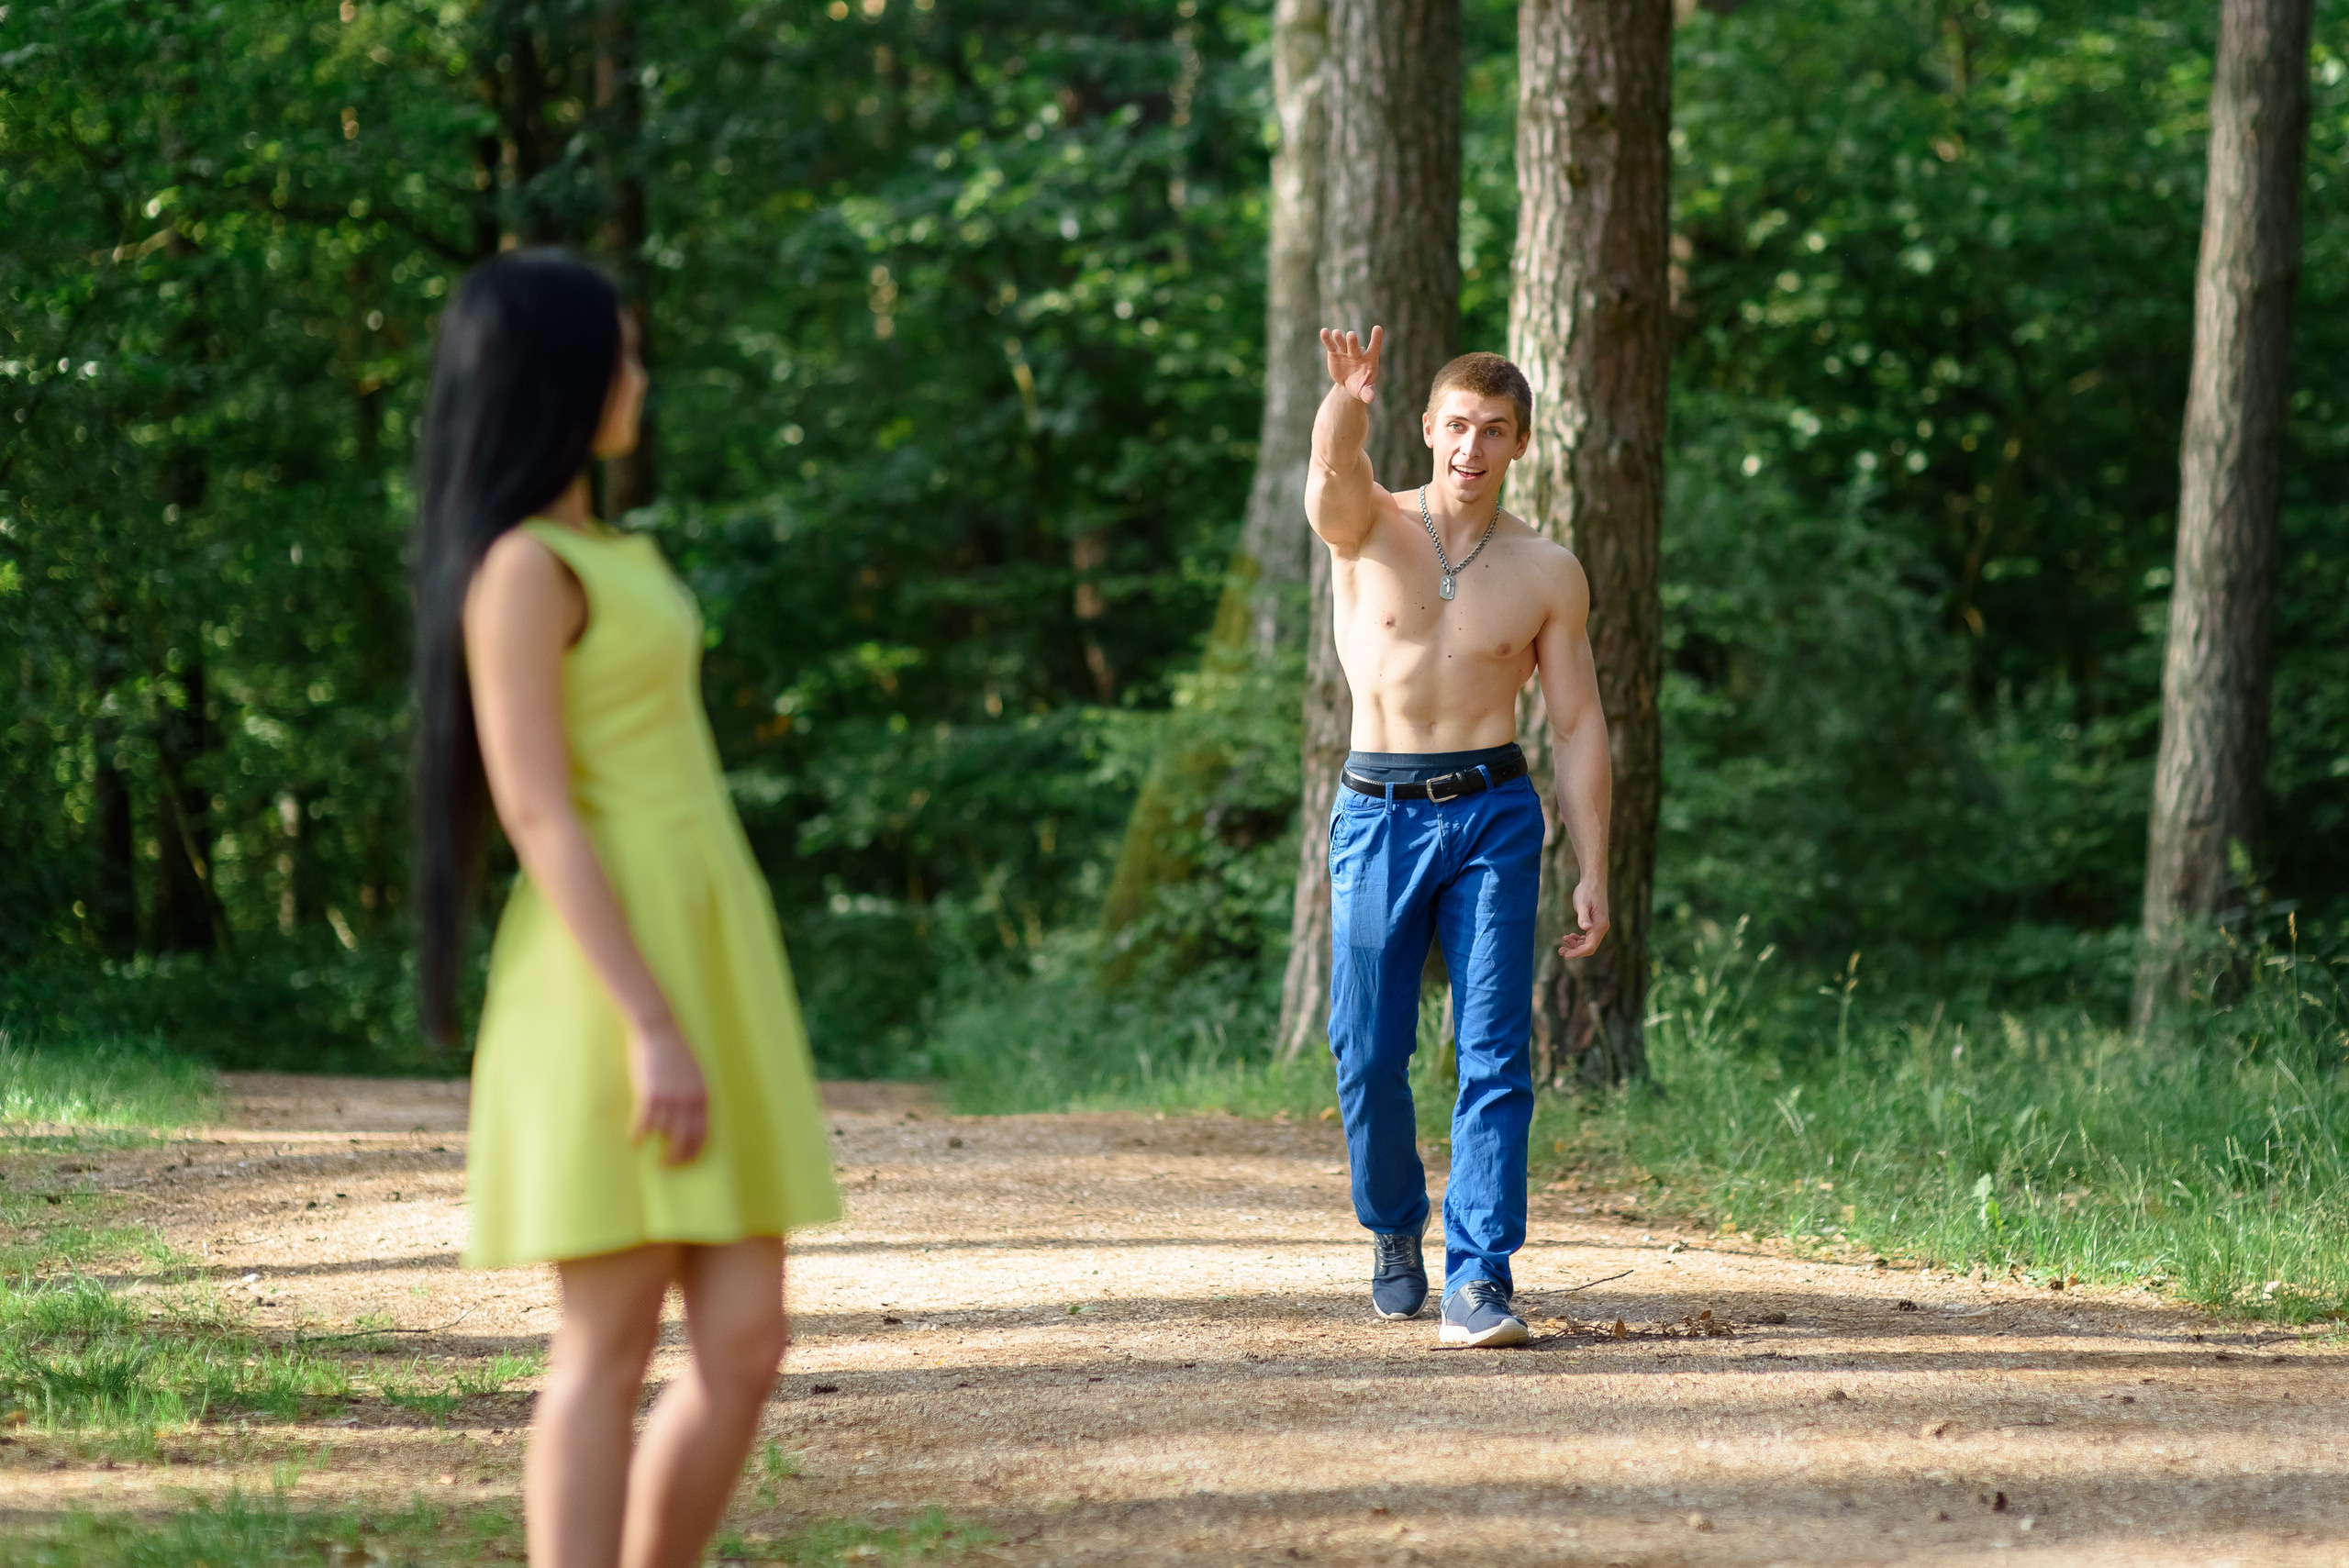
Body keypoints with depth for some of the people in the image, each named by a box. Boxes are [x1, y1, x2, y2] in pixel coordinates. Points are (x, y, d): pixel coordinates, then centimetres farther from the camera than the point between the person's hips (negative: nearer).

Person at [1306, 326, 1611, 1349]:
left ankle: (1479, 1278, -10)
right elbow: (1333, 472, -22)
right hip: (1376, 812, 0)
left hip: (1491, 814, 0)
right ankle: (1395, 1231, 28)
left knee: (1494, 1055, -9)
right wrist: (1348, 401, -46)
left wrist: (1594, 871, 0)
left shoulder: (1548, 574, 5)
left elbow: (1577, 726, 7)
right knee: (1369, 1053, 4)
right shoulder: (1369, 528, 2)